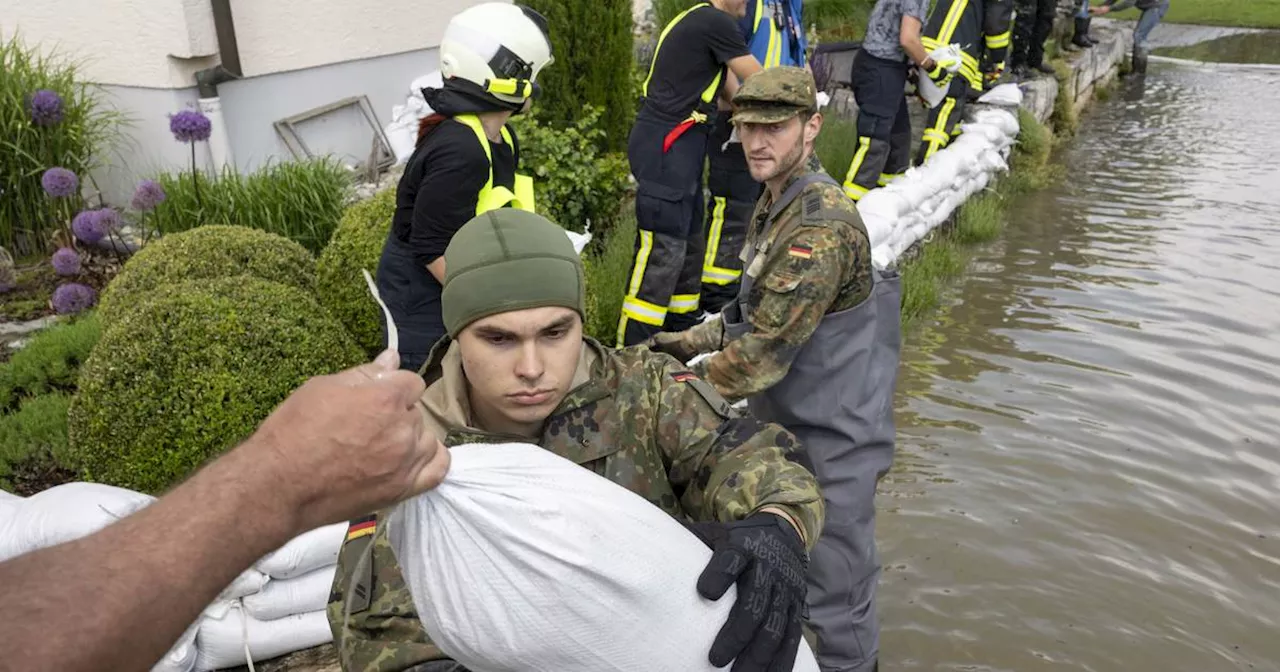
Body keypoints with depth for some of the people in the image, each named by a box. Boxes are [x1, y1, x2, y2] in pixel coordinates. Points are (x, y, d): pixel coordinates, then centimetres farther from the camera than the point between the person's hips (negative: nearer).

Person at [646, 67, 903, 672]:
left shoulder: (822, 224, -26)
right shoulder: (774, 205, 7)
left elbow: (765, 351, -26)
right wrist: (688, 343, 6)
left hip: (831, 440, -10)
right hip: (784, 424, 10)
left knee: (834, 584, 6)